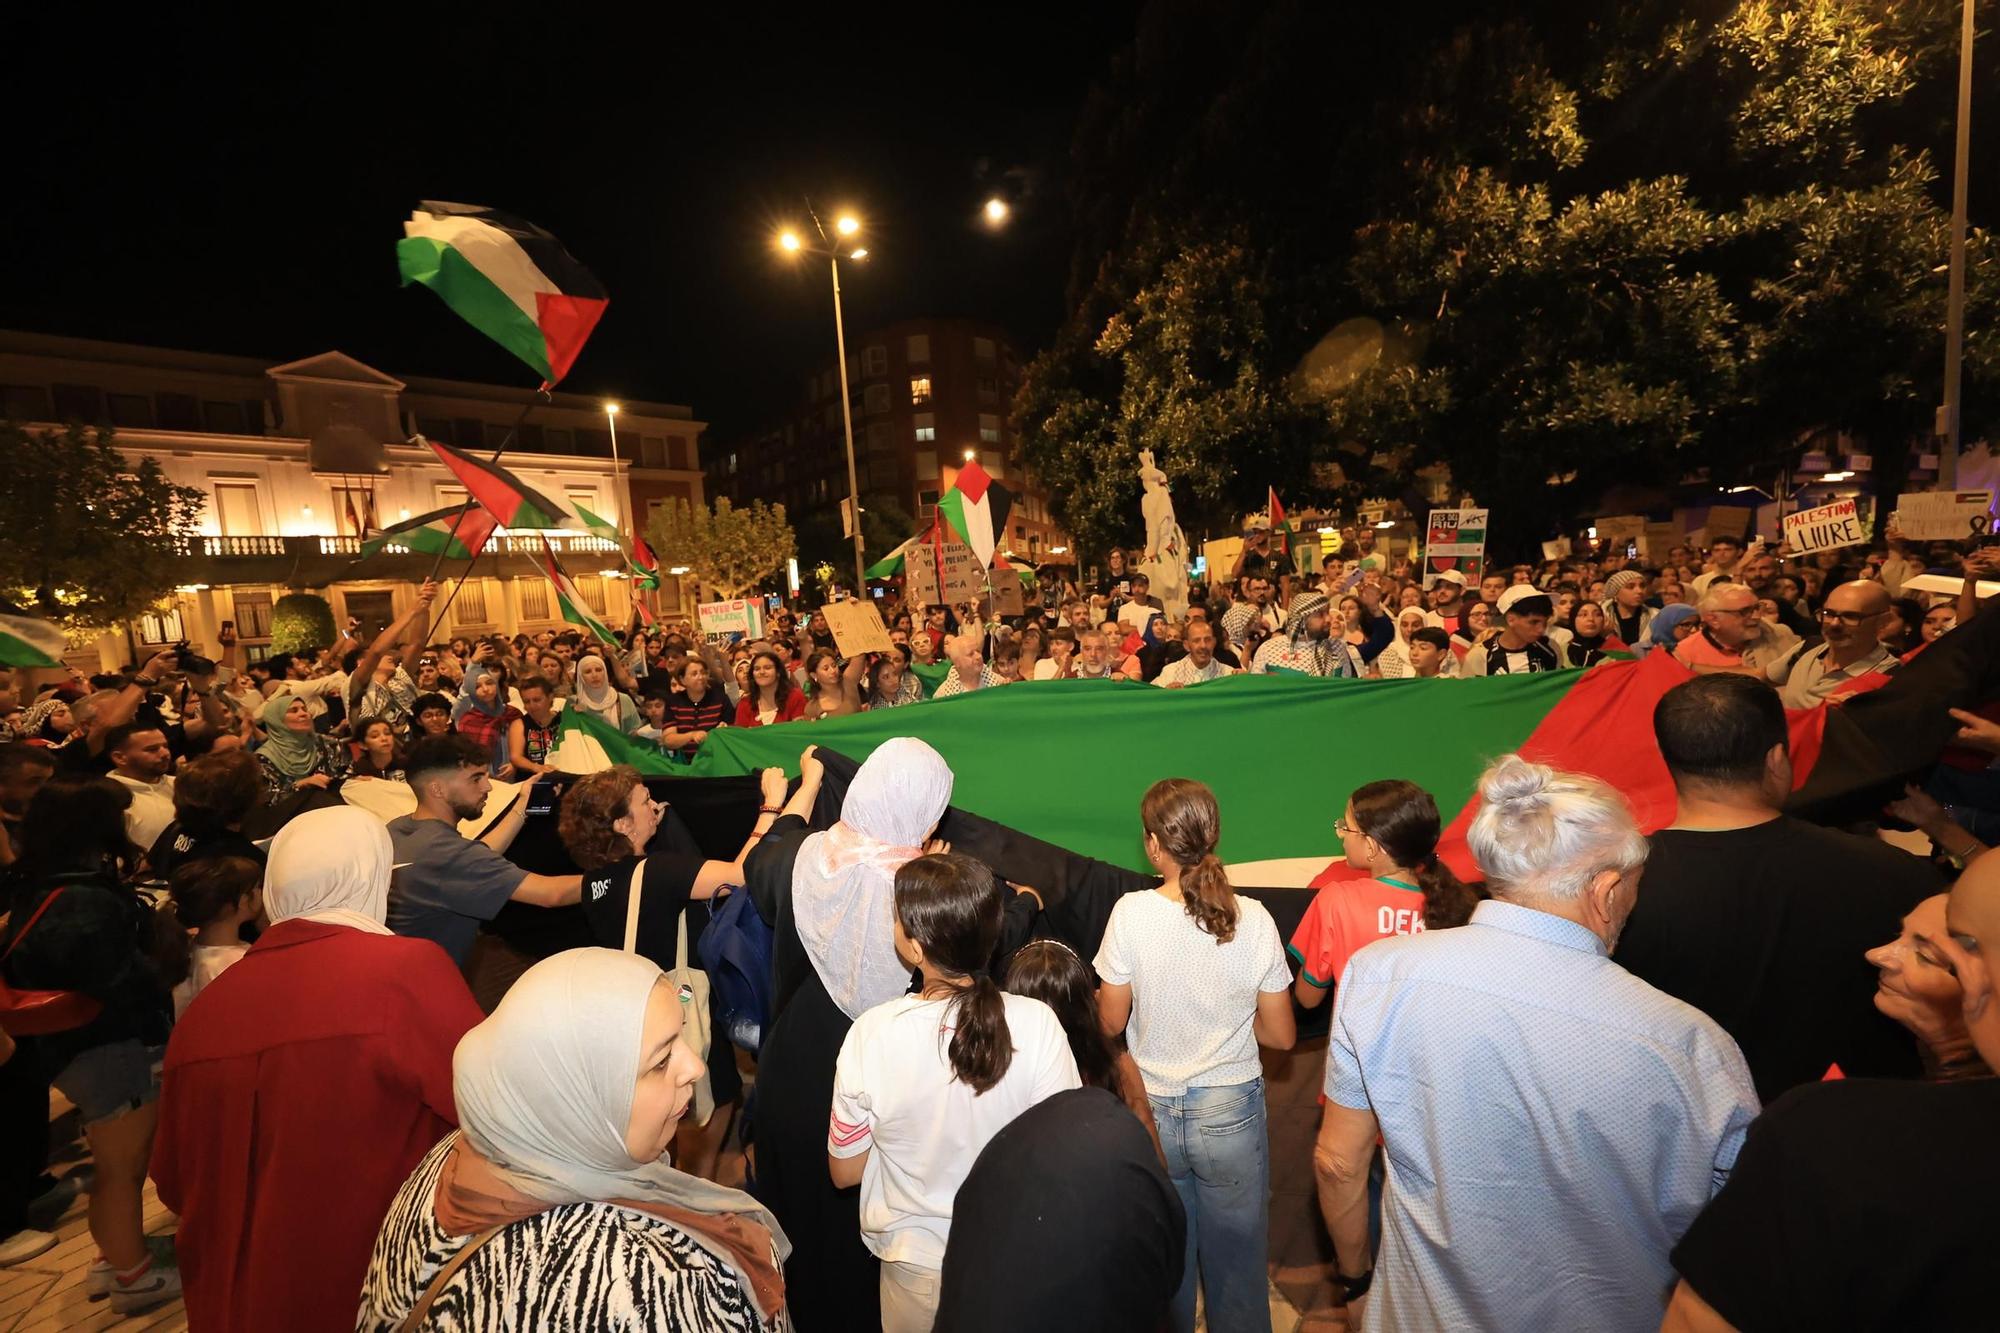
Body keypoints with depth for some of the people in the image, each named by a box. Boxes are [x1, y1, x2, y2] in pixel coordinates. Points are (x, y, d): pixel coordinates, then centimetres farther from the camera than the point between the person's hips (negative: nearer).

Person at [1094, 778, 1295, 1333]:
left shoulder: (1131, 912, -18)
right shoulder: (1253, 918, -14)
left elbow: (1110, 1021, -8)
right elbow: (1281, 1035, -6)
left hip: (1153, 1109, 0)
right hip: (1232, 1111, 1)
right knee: (1236, 1266, 21)